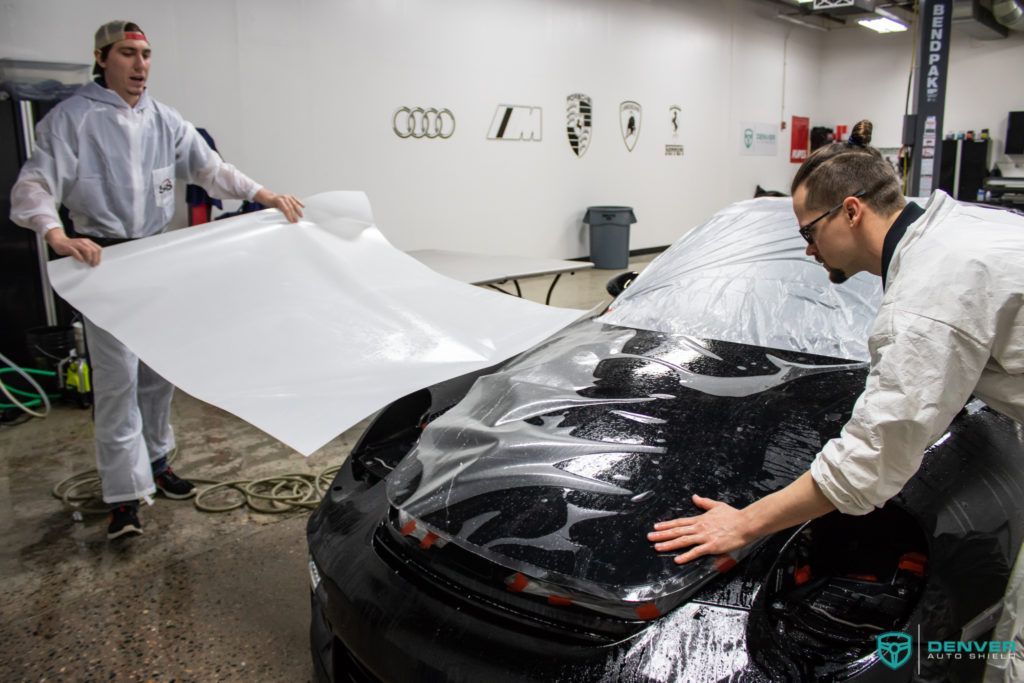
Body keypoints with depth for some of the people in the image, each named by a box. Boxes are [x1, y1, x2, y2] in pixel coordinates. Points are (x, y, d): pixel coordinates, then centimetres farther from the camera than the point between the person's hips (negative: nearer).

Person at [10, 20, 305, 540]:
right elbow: (34, 184, -15)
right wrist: (56, 234, -36)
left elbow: (209, 167, 7)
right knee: (118, 379, -8)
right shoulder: (72, 118, -8)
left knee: (160, 372, 13)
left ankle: (156, 463, 29)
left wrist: (264, 194, -7)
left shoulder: (165, 121, 8)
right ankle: (123, 494, 0)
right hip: (103, 262, -5)